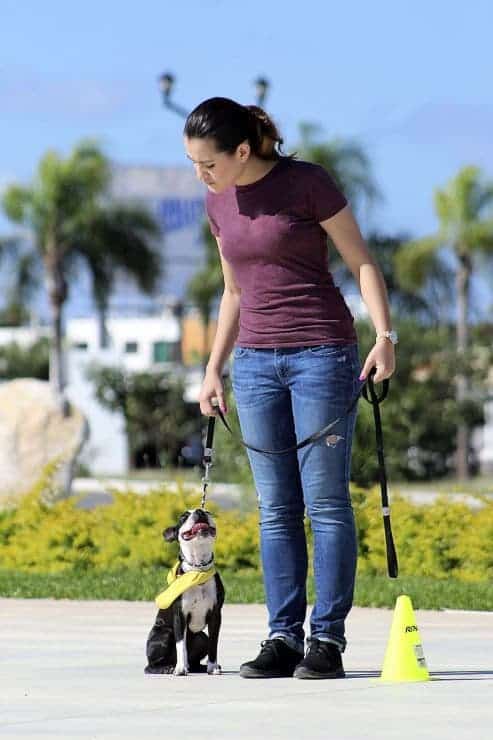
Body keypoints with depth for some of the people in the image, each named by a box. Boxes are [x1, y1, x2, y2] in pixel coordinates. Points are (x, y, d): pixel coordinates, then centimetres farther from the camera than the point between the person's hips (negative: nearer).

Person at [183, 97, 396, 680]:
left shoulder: (306, 183, -8)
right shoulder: (218, 203, 10)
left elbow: (361, 262, -4)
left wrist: (384, 335, -15)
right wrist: (213, 368, 17)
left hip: (322, 353, -6)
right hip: (256, 362, 6)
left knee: (326, 500, -4)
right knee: (276, 507, 4)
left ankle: (328, 638, -2)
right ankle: (283, 637, 4)